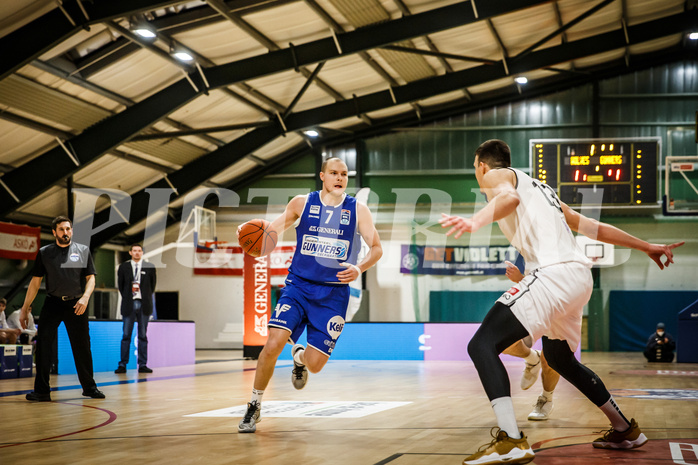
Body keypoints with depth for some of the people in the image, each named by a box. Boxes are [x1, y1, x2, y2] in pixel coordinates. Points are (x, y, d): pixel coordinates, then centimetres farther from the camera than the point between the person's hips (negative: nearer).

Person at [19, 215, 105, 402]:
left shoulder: (83, 251, 7)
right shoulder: (44, 253, 8)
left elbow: (91, 278, 3)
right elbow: (35, 282, 10)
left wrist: (85, 297, -16)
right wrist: (25, 309, 7)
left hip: (76, 304, 0)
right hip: (52, 303, 0)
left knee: (82, 348, 3)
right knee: (43, 345, -8)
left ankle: (89, 387, 17)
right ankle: (42, 391, -2)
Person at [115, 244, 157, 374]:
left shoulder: (149, 267, 5)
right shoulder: (123, 267, 6)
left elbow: (153, 284, 12)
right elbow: (120, 284, 12)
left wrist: (147, 297, 8)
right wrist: (126, 298, 7)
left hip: (144, 304, 0)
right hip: (129, 304, 0)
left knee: (143, 336, 3)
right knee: (126, 335, -2)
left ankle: (142, 365, 6)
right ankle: (122, 365, 1)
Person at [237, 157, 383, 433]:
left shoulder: (358, 210, 1)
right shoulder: (302, 203, 2)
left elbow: (376, 248, 3)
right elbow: (272, 230, 8)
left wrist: (360, 268, -17)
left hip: (333, 294, 0)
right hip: (298, 286, 0)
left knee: (315, 365, -4)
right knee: (273, 344, -20)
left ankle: (300, 357, 36)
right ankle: (255, 406, 1)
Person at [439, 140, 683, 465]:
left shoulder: (497, 176, 9)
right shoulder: (540, 188, 32)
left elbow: (510, 197, -18)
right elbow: (593, 227, 32)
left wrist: (476, 222, -37)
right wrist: (646, 247, 37)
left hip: (552, 274, -9)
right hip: (580, 277, 9)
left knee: (482, 345, -12)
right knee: (559, 358, 30)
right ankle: (625, 430, 37)